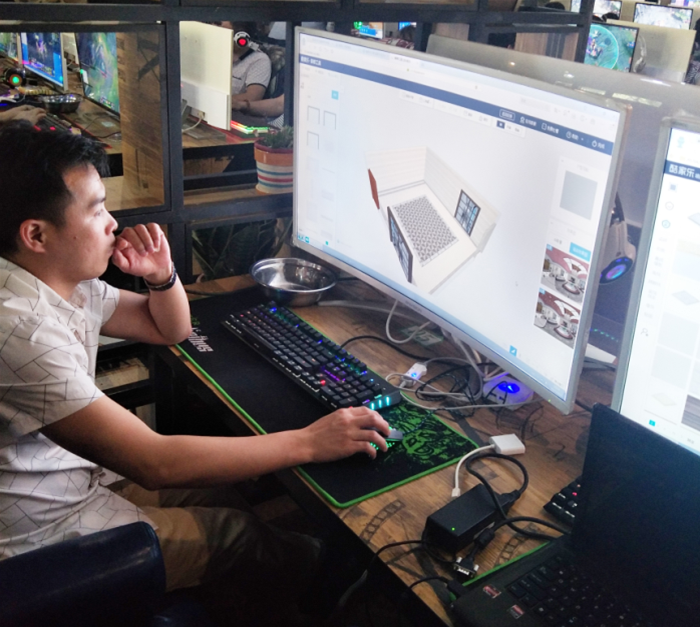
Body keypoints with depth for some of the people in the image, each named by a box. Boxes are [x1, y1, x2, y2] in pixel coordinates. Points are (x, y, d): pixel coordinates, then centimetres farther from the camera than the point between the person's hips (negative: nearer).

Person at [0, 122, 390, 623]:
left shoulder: (66, 281, -2)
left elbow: (171, 328, 11)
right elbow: (154, 463, -34)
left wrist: (162, 275, -12)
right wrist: (308, 442, -31)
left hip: (81, 478, 8)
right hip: (44, 533, -8)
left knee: (230, 494, 5)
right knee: (239, 535, -4)